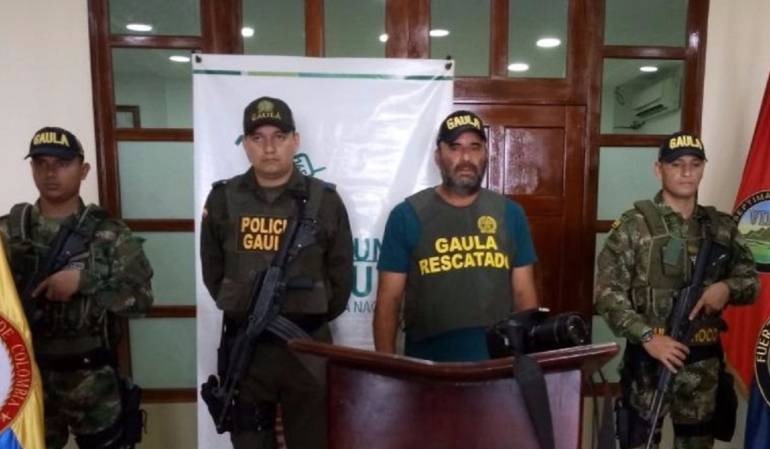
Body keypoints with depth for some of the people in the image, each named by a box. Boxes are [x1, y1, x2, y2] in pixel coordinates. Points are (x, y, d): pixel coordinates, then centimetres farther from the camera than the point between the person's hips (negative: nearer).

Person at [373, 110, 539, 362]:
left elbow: (524, 295, 4)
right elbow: (389, 301, -5)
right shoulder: (407, 215, -6)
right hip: (428, 364, -2)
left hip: (498, 362, 2)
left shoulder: (510, 214, 1)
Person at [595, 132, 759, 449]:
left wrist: (727, 288, -9)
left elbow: (751, 279, 13)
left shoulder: (721, 227, 7)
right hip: (649, 358, -4)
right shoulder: (634, 225, -7)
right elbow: (607, 292, -11)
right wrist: (648, 337, -20)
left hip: (704, 361, 4)